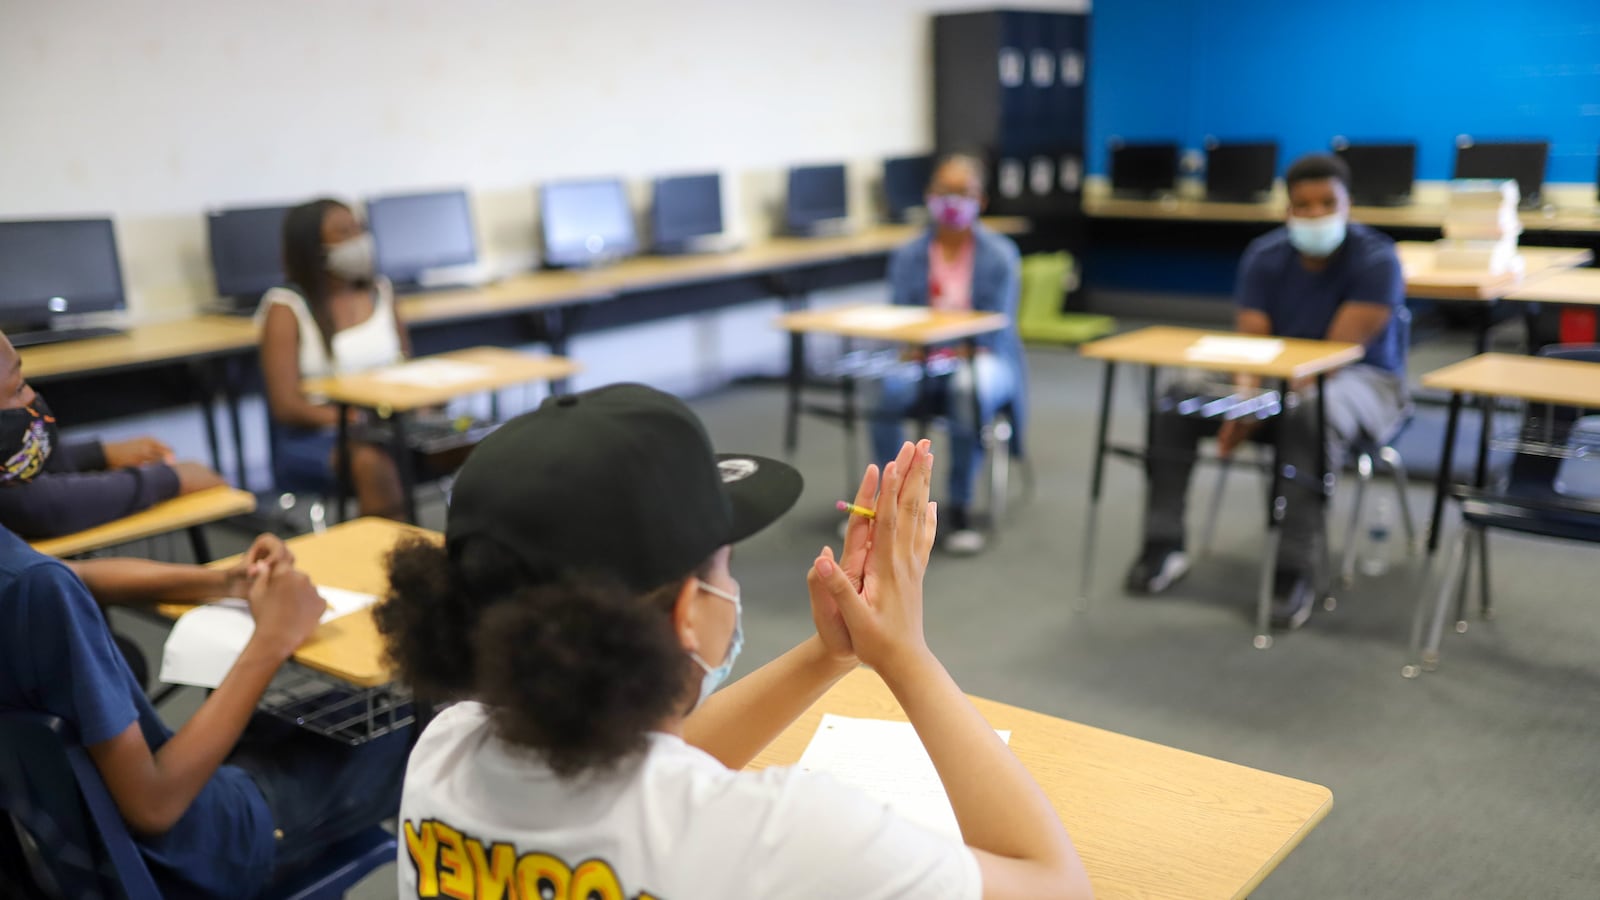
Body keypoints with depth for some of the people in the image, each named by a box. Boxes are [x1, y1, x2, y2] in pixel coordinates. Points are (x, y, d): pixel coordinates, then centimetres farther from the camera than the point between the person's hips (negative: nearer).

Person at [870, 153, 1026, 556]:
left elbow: (998, 330, -5)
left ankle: (960, 507, -23)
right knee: (890, 389, -34)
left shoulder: (1000, 255, 1)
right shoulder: (908, 256, 7)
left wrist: (965, 359, -22)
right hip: (925, 361, 2)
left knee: (969, 389, -39)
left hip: (982, 360, -1)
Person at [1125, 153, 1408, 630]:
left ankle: (1297, 569, -34)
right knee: (1176, 401, -16)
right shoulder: (1264, 256, -2)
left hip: (1361, 380, -5)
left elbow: (1338, 351, -24)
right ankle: (1163, 546, -10)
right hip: (1280, 374, 5)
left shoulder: (1376, 260, -16)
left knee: (1311, 415, -41)